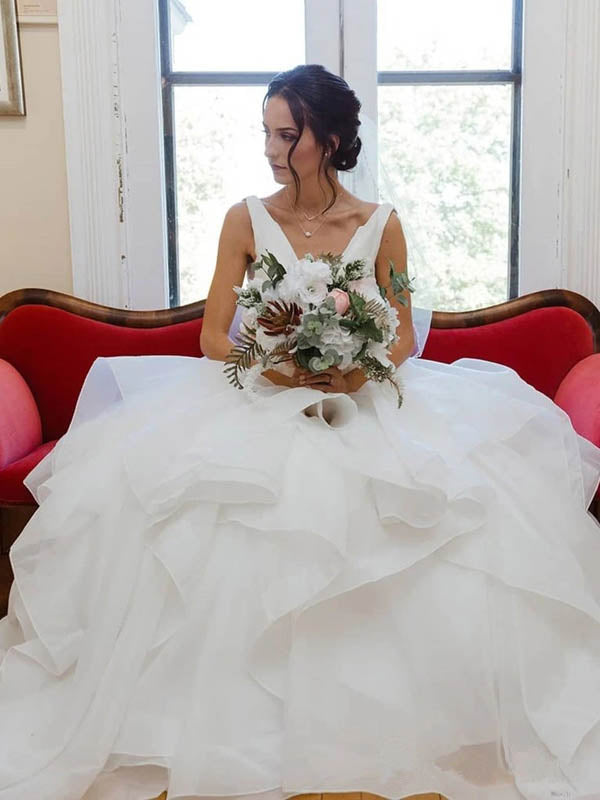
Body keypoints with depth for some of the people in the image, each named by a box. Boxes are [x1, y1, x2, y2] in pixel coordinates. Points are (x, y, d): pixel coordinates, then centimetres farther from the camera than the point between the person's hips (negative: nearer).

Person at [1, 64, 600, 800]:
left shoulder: (381, 225, 3)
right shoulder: (246, 220, 2)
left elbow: (403, 337, 6)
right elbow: (212, 336, 1)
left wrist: (365, 371, -16)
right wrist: (269, 365, -19)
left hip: (363, 402, 0)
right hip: (257, 401, 0)